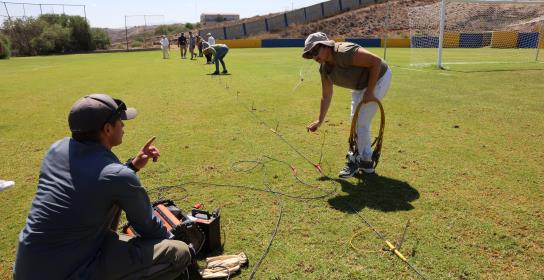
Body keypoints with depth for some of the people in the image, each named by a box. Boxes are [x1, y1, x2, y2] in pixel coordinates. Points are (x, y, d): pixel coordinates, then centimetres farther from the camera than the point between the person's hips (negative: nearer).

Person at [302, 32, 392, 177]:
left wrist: (369, 92, -26)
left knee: (361, 123, -9)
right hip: (360, 86, 9)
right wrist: (320, 120, 5)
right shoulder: (324, 68, -5)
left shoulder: (345, 52, -32)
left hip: (378, 78, -9)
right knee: (356, 122, 13)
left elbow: (376, 61, -32)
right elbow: (326, 96, 3)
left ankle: (354, 160, 10)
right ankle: (366, 161, 27)